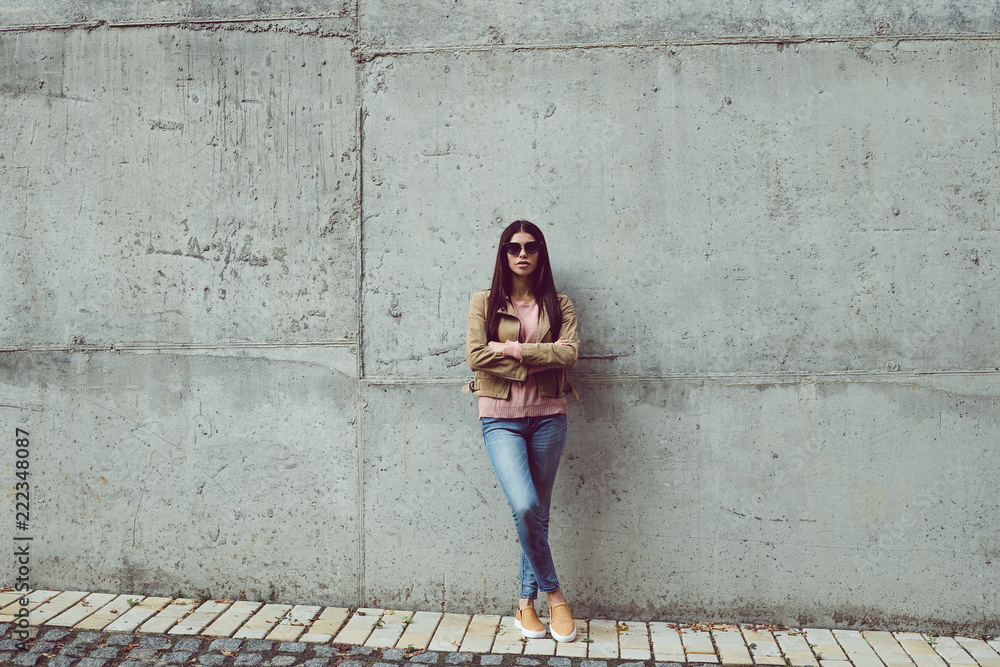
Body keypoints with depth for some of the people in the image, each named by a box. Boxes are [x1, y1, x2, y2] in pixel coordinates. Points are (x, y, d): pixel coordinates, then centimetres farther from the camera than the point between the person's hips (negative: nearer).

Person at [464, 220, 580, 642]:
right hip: (501, 417, -2)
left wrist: (512, 348, -13)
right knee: (524, 506, -17)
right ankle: (553, 594, 5)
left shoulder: (559, 305, 9)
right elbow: (475, 355, -8)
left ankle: (527, 600, 23)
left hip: (547, 417, 2)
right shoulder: (485, 302, 6)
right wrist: (540, 357, -9)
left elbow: (569, 354, -8)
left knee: (537, 513, 6)